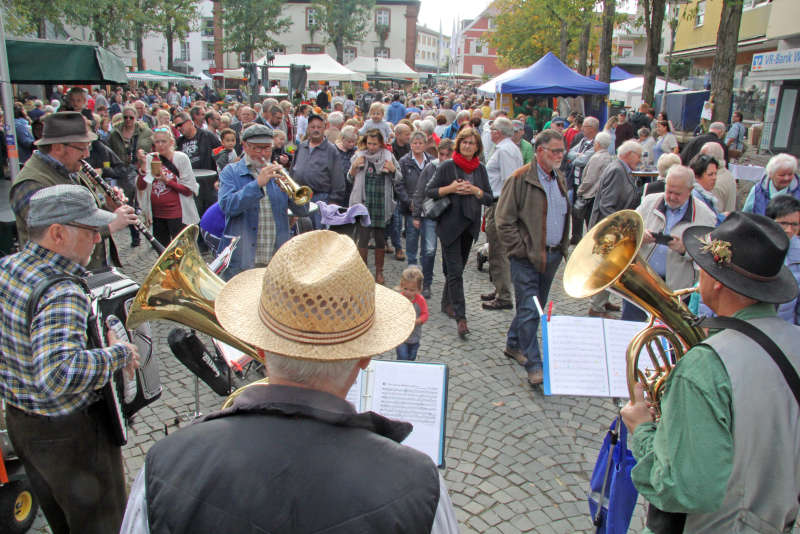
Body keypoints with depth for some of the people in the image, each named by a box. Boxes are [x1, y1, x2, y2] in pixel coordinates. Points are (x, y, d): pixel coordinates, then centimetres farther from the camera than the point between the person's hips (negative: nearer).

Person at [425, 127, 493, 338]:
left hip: (470, 224, 5)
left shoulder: (480, 169, 6)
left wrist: (475, 191, -12)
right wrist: (450, 188, -18)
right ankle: (460, 317, -8)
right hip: (450, 224, -5)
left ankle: (447, 301, 35)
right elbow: (428, 191, -5)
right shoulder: (447, 167, -5)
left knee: (458, 267, 16)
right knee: (455, 270, -8)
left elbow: (490, 199, 6)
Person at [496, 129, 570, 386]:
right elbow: (504, 220, -13)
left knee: (535, 306, 16)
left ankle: (514, 345, 34)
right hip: (527, 257, -7)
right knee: (529, 311, -7)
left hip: (552, 256, 8)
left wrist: (563, 247, 14)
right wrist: (521, 250, -14)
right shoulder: (520, 179, -11)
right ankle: (534, 366, -1)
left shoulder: (559, 179, 13)